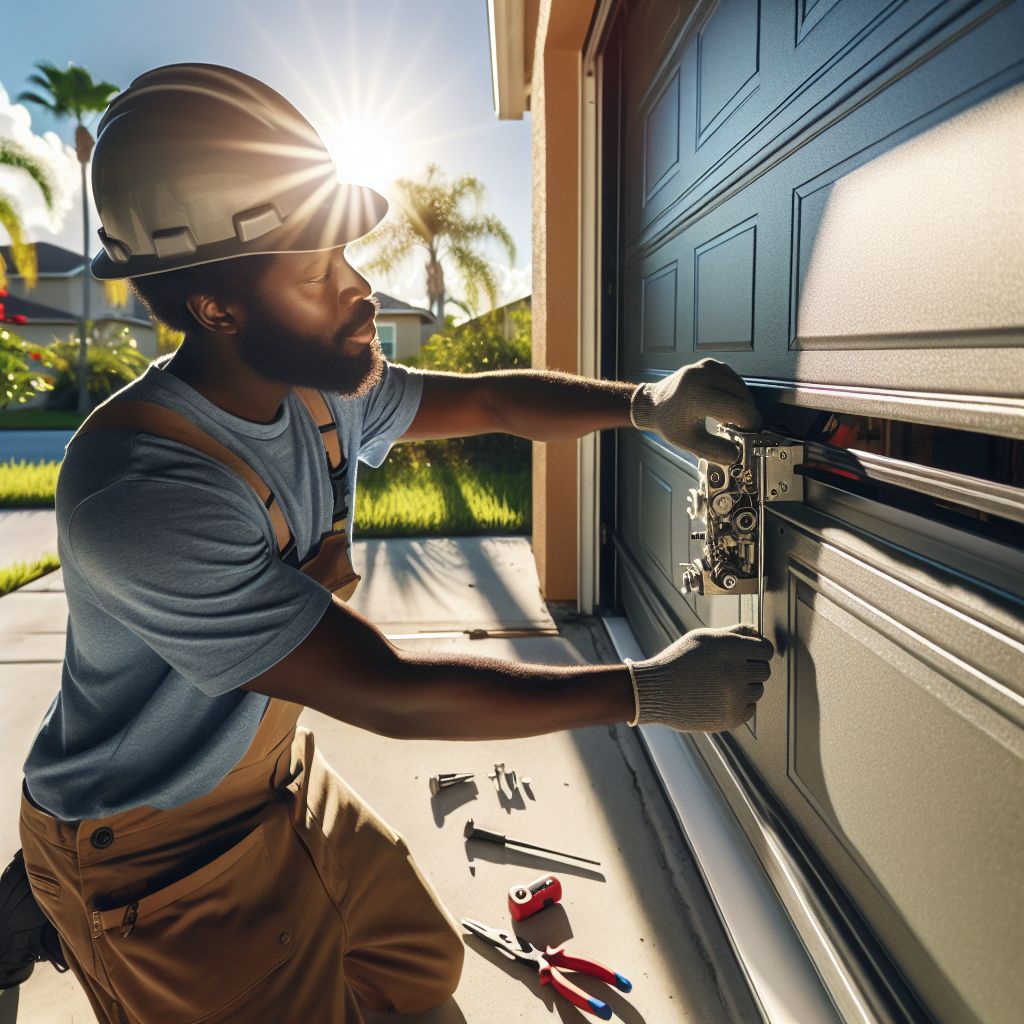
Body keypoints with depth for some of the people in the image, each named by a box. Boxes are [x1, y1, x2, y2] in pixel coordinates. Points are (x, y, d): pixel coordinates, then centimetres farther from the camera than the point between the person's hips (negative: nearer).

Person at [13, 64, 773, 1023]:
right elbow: (389, 693, -35)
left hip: (279, 781, 7)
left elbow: (490, 400, 2)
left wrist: (641, 402, -16)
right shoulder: (138, 491, -35)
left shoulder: (317, 385, -8)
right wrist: (648, 691, -29)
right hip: (155, 853, -7)